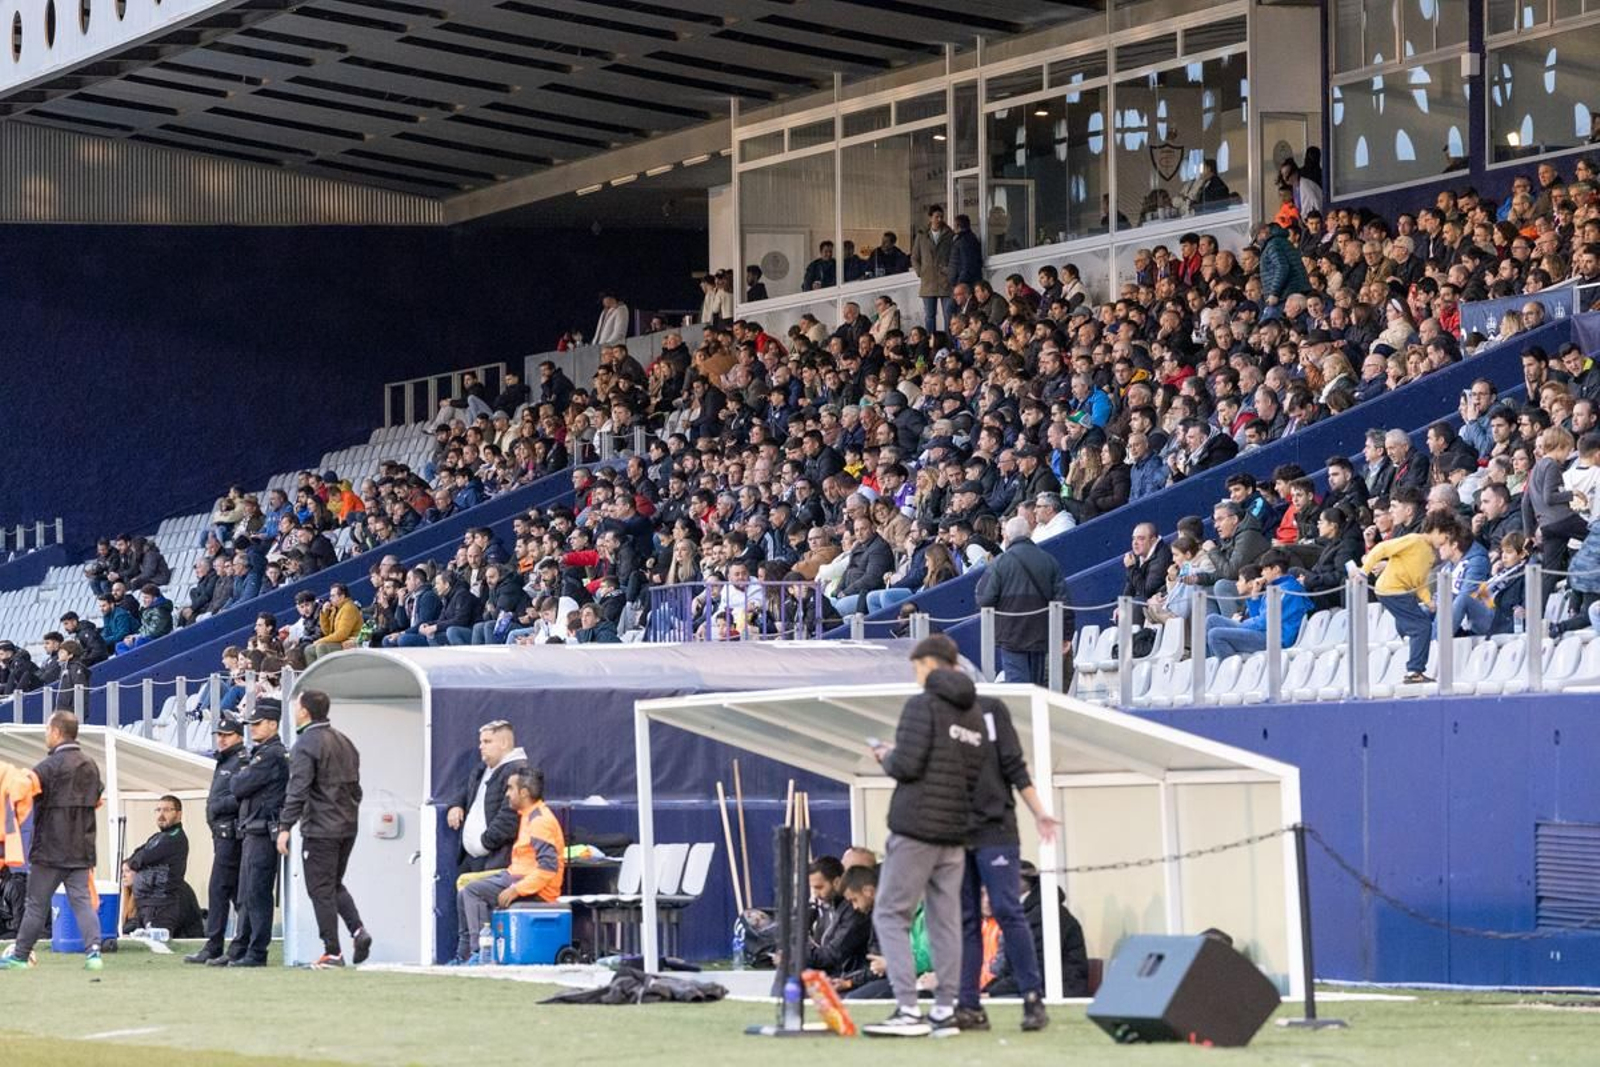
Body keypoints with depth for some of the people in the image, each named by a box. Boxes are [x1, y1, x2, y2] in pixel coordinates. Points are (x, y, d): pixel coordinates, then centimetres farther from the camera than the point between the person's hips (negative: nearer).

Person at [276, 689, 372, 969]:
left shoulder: (305, 745, -12)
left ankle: (332, 952, -1)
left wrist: (285, 827, -18)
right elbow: (355, 786, 18)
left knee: (321, 890, -1)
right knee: (335, 884, 19)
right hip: (348, 827, 8)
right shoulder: (344, 742, 13)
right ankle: (358, 930, 0)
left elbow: (297, 791, -19)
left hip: (320, 830, -8)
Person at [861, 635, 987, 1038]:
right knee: (945, 921, 8)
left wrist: (886, 758, 5)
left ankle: (908, 1010, -10)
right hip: (955, 832, 7)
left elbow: (907, 765, -17)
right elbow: (974, 777, 12)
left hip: (915, 828, -7)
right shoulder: (973, 715, 15)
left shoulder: (923, 705, -8)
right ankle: (945, 1010, 5)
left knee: (890, 916, -2)